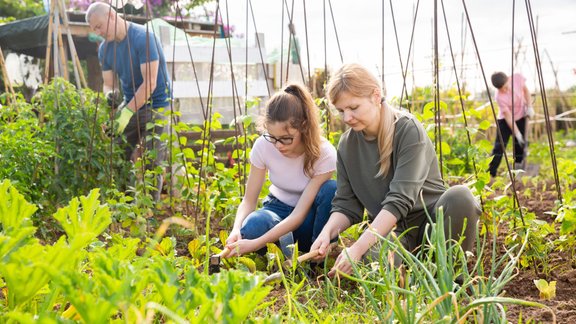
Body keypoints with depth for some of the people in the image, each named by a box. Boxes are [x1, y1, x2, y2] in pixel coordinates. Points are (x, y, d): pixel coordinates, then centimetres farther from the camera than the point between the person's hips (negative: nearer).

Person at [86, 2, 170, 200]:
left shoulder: (143, 38, -18)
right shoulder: (105, 48, 3)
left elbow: (150, 83, -23)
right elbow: (108, 83, 6)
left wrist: (128, 112, -28)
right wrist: (110, 95, -19)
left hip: (156, 106, -6)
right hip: (130, 104, 7)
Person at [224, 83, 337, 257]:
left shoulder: (324, 154, -27)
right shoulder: (263, 146, -20)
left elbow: (300, 214, -31)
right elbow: (249, 200, -12)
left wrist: (256, 244, -41)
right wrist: (236, 230, -34)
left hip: (308, 216, 0)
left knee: (331, 190, -35)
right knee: (253, 226, -36)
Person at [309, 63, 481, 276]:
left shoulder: (408, 130, -15)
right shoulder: (347, 145, 3)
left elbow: (399, 200, -24)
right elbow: (346, 204, 4)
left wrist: (357, 248, -32)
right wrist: (327, 233, -18)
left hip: (430, 218, -2)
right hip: (388, 227, 2)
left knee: (459, 196, -37)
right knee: (375, 259, -35)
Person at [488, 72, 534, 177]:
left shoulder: (518, 78, -22)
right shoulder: (500, 97, -32)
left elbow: (525, 90, 1)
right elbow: (508, 117, -26)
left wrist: (529, 107, -8)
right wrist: (517, 134, -25)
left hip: (521, 116, 4)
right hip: (505, 120, -4)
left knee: (520, 145, 11)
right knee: (499, 146, -11)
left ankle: (518, 166, 33)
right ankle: (490, 173, -8)